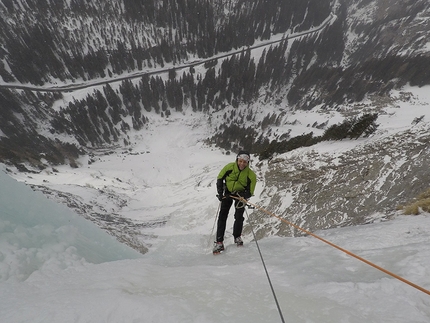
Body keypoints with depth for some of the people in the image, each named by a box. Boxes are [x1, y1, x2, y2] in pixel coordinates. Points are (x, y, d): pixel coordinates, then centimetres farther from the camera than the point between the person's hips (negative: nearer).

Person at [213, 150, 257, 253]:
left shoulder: (251, 175, -21)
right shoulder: (230, 167, -20)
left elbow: (250, 193, -14)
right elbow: (220, 178, -5)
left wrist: (243, 195, -34)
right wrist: (220, 193, -12)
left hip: (241, 194, 0)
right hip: (228, 192, 1)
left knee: (239, 217, -7)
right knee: (222, 216, -5)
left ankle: (237, 236, 22)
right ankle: (219, 242, 1)